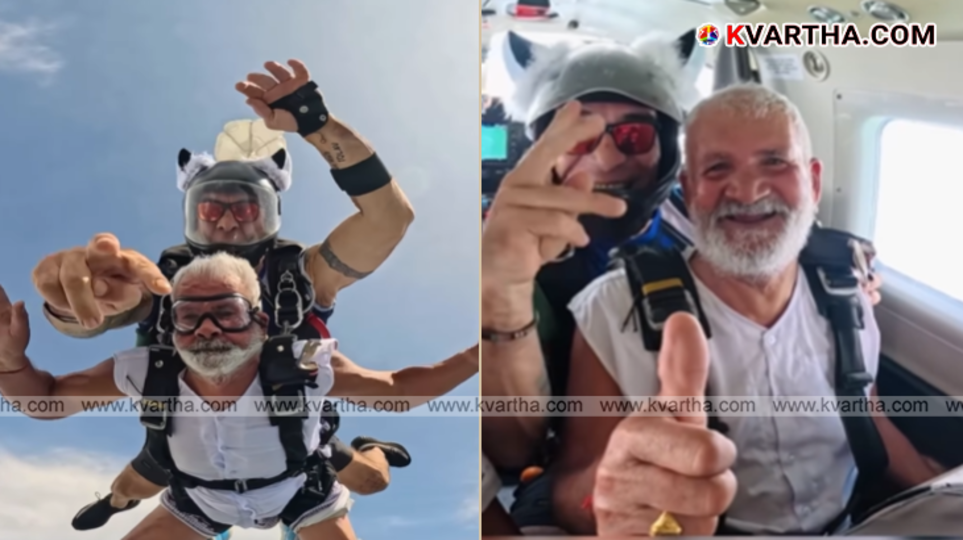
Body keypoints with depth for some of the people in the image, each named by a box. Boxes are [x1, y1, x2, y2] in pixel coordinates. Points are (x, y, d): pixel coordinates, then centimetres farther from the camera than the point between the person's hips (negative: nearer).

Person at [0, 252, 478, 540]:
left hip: (302, 495, -1)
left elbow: (397, 389, -25)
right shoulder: (146, 373, -33)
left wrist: (474, 355, -39)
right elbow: (47, 398, -16)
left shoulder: (304, 366, -39)